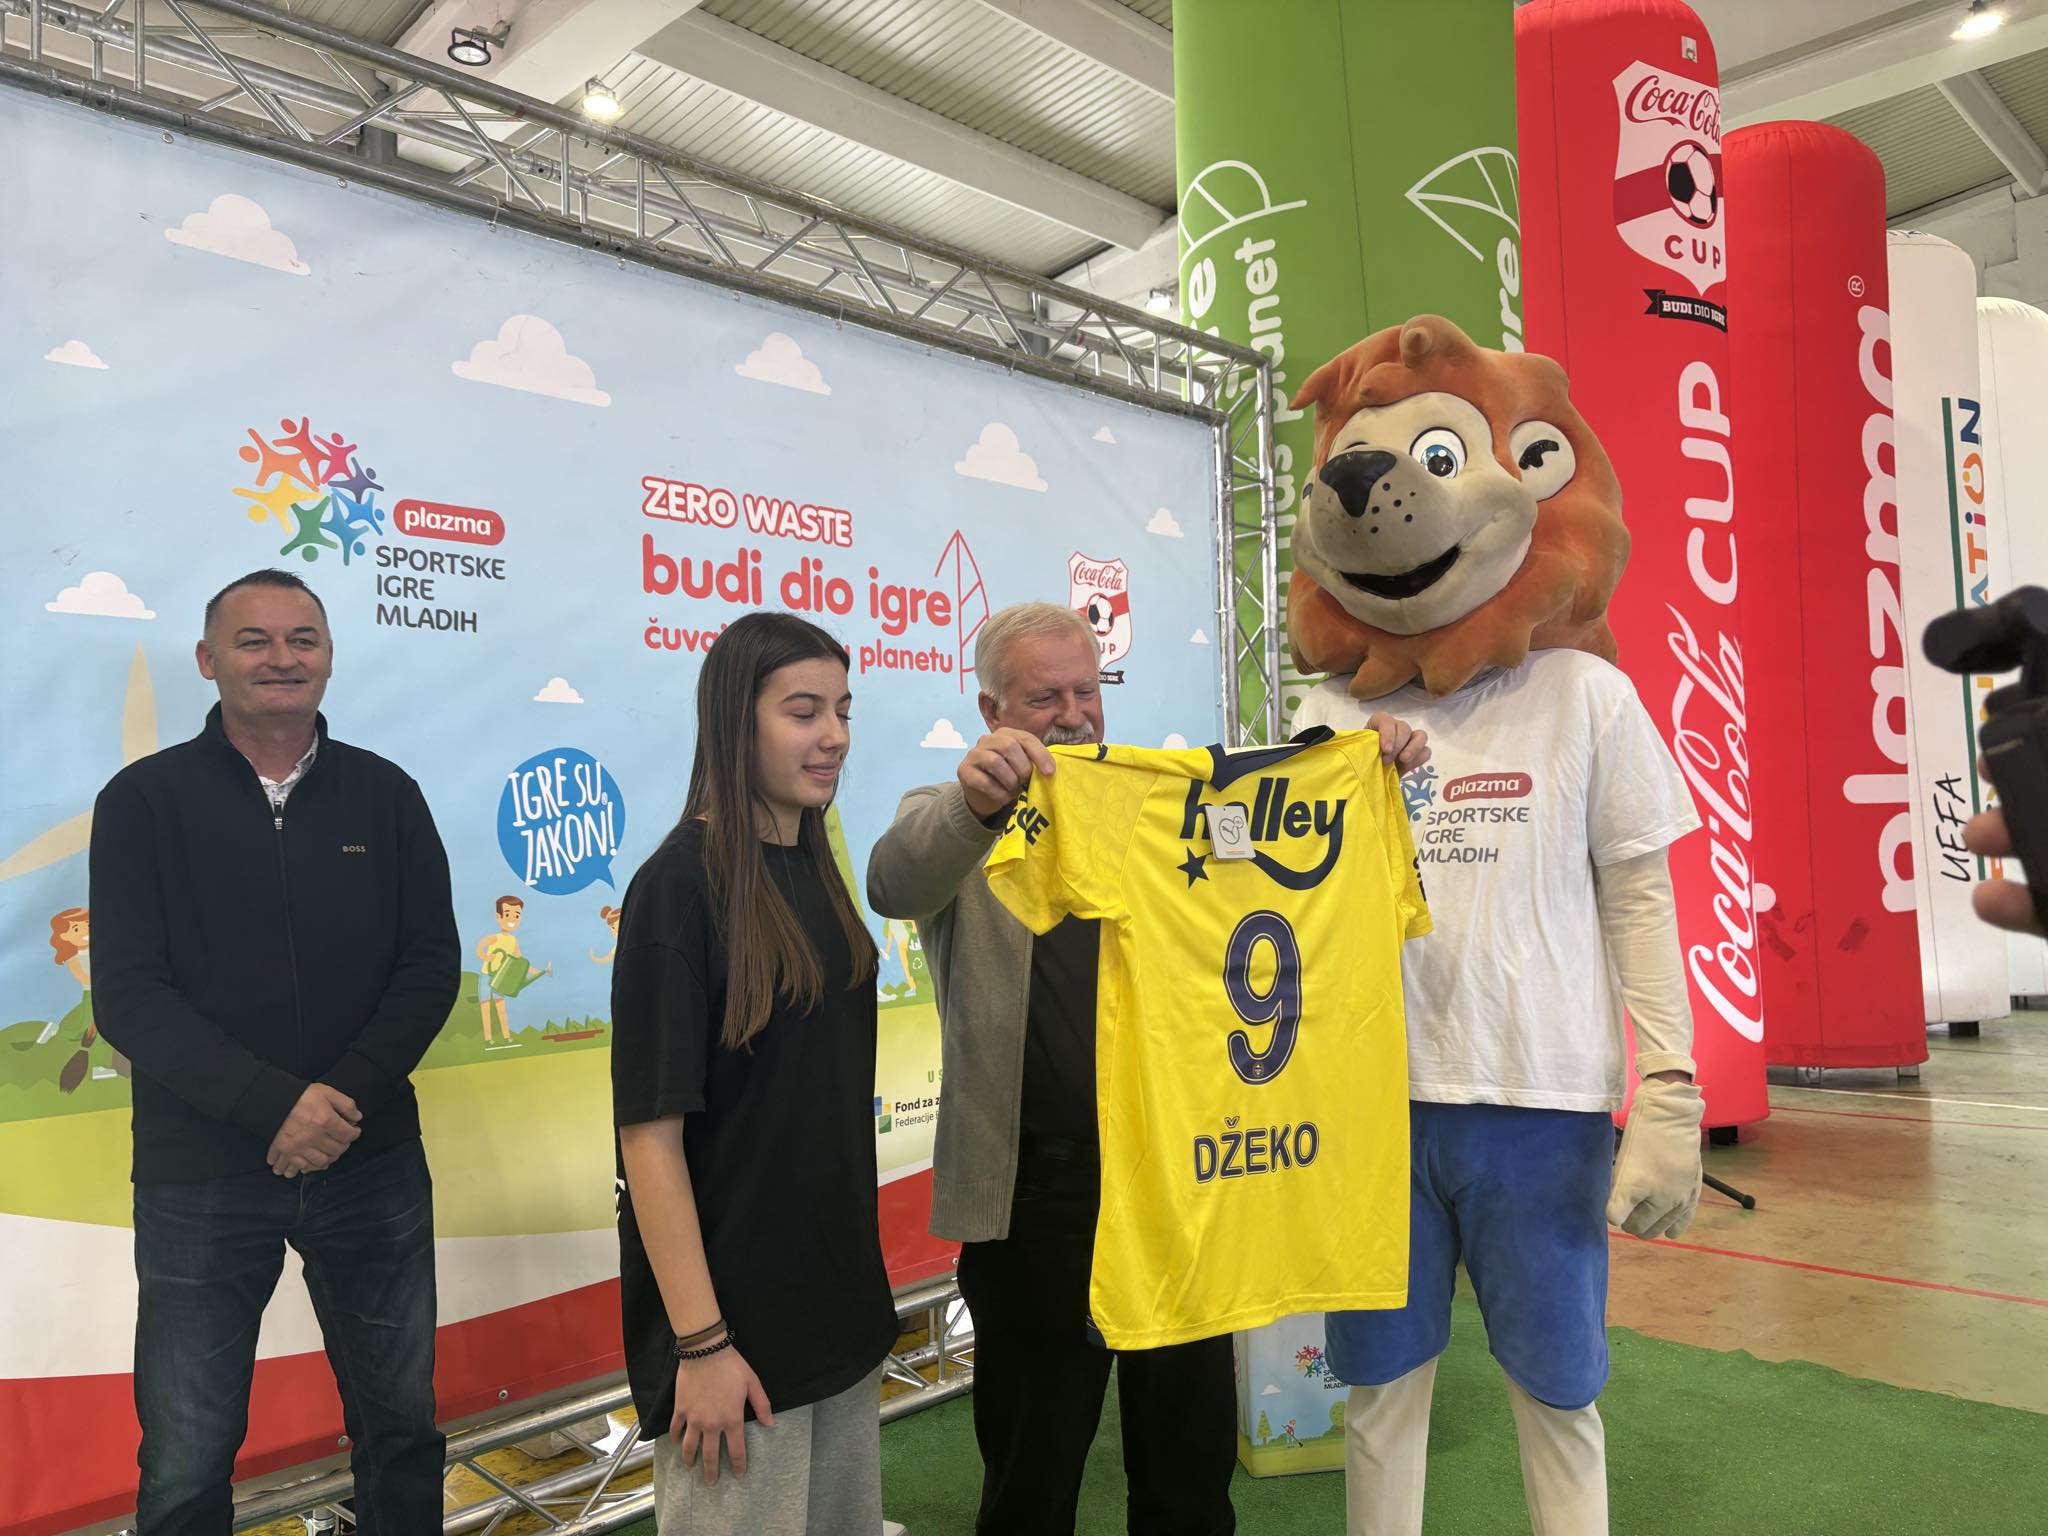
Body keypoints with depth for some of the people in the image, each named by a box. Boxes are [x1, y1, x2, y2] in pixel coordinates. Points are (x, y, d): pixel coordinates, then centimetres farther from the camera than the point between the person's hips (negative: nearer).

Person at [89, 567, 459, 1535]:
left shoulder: (386, 794, 4)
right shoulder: (145, 801, -1)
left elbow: (432, 964, 1)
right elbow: (127, 994, -8)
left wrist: (348, 1092, -14)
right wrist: (273, 1105, -19)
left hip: (373, 1162, 2)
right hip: (201, 1175, -1)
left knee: (400, 1426, 13)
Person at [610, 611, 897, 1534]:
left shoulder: (811, 868, 4)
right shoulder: (681, 884, -18)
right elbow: (650, 1129, -19)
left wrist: (858, 1286, 14)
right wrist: (699, 1343, -17)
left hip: (836, 1295, 7)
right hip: (733, 1317, -7)